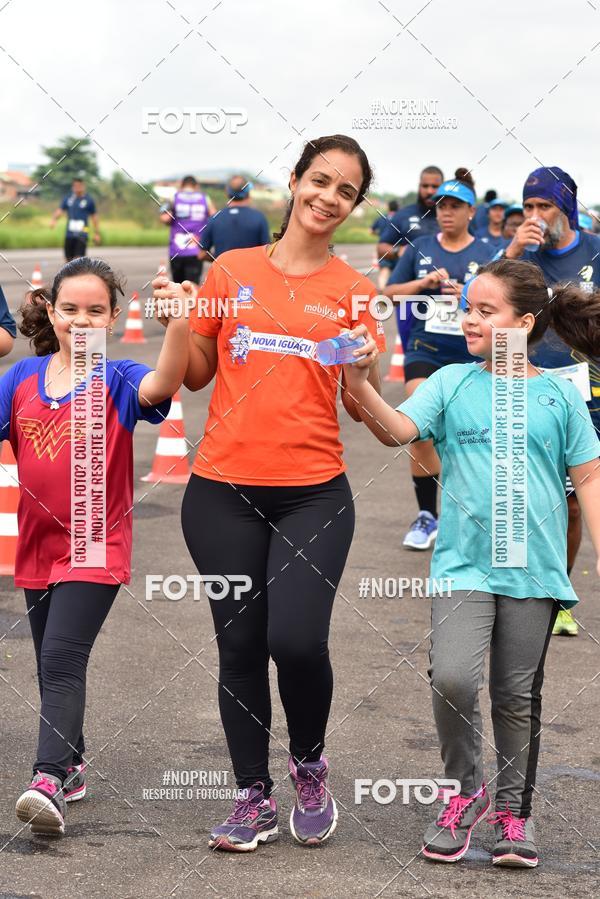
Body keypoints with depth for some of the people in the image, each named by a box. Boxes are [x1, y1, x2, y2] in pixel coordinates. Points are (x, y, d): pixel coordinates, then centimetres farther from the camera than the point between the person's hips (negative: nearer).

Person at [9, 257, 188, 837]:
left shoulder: (117, 378, -8)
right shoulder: (22, 377, 5)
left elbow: (163, 384, -28)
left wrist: (178, 323, -45)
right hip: (37, 544, 5)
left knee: (62, 659, -17)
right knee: (52, 663, 17)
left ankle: (49, 780, -23)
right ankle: (71, 765, 33)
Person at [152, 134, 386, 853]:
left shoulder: (353, 291, 6)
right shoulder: (232, 270, 6)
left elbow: (362, 410, 5)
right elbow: (196, 376, 13)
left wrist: (365, 369, -15)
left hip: (313, 492, -1)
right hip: (224, 491, 1)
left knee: (297, 639, -14)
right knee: (239, 646, 4)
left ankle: (309, 764, 14)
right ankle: (254, 798, 19)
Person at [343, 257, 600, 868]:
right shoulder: (452, 383, 4)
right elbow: (398, 430, -11)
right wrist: (358, 386, -28)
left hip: (534, 571, 0)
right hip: (463, 564, 0)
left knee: (518, 696, 9)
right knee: (452, 677, -18)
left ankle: (512, 810, 25)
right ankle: (463, 794, 4)